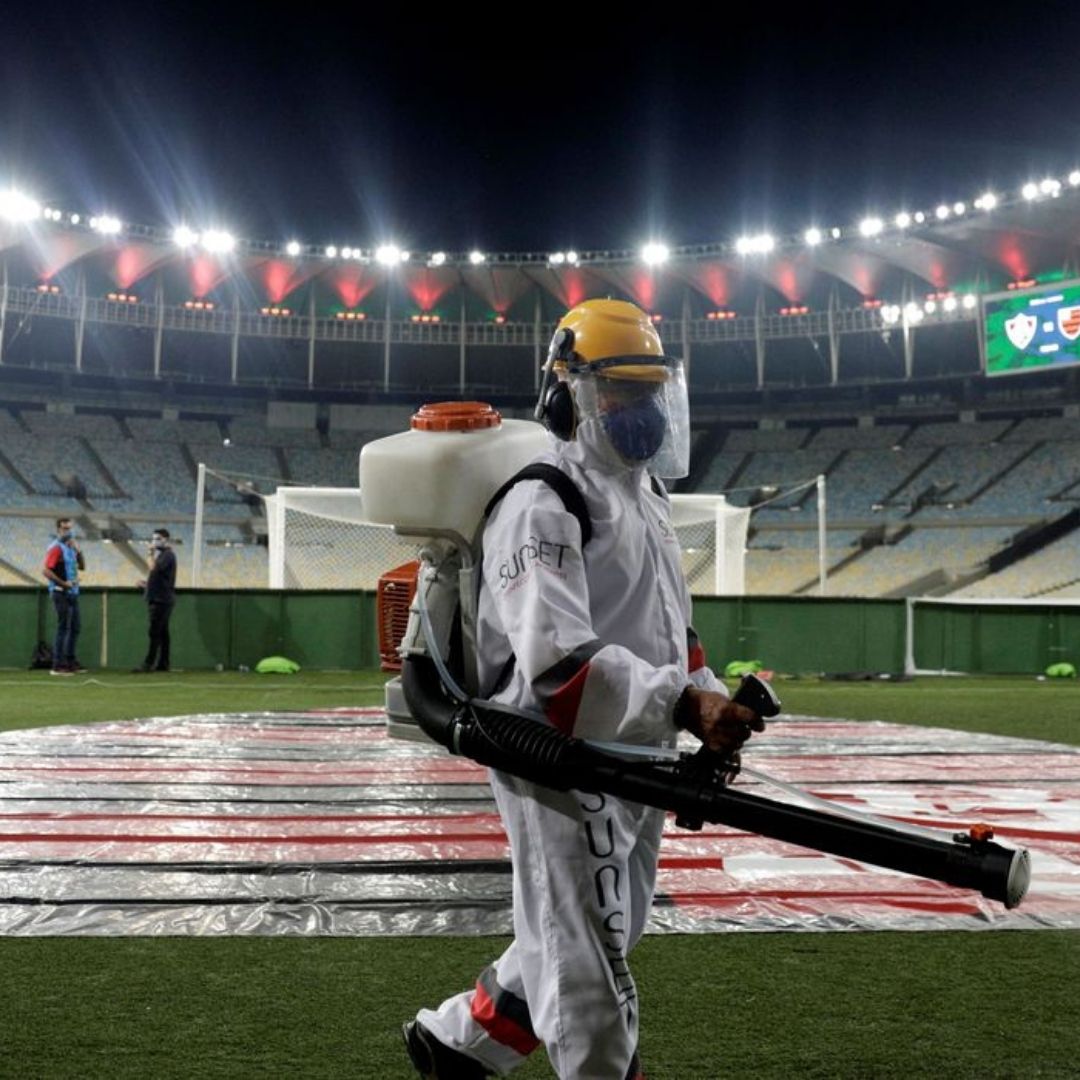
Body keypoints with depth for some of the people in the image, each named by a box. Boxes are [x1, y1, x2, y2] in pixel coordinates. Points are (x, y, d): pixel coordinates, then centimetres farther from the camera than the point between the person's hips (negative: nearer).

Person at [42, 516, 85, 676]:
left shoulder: (71, 547, 14)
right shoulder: (55, 548, -12)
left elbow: (82, 566, 17)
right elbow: (46, 570, -20)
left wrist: (78, 552, 2)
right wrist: (63, 583, -20)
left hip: (73, 593, 9)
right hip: (61, 594, -9)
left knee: (75, 627, 14)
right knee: (63, 628, -9)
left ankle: (70, 661, 24)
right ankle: (58, 666, -6)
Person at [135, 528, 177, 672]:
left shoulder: (167, 555, -9)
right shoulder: (160, 555, 21)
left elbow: (154, 568, -23)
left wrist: (152, 553, -12)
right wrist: (147, 584, 14)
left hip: (162, 600, -10)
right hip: (158, 599, 10)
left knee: (155, 632, -11)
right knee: (162, 633, 9)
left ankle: (148, 664, -13)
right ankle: (163, 664, 10)